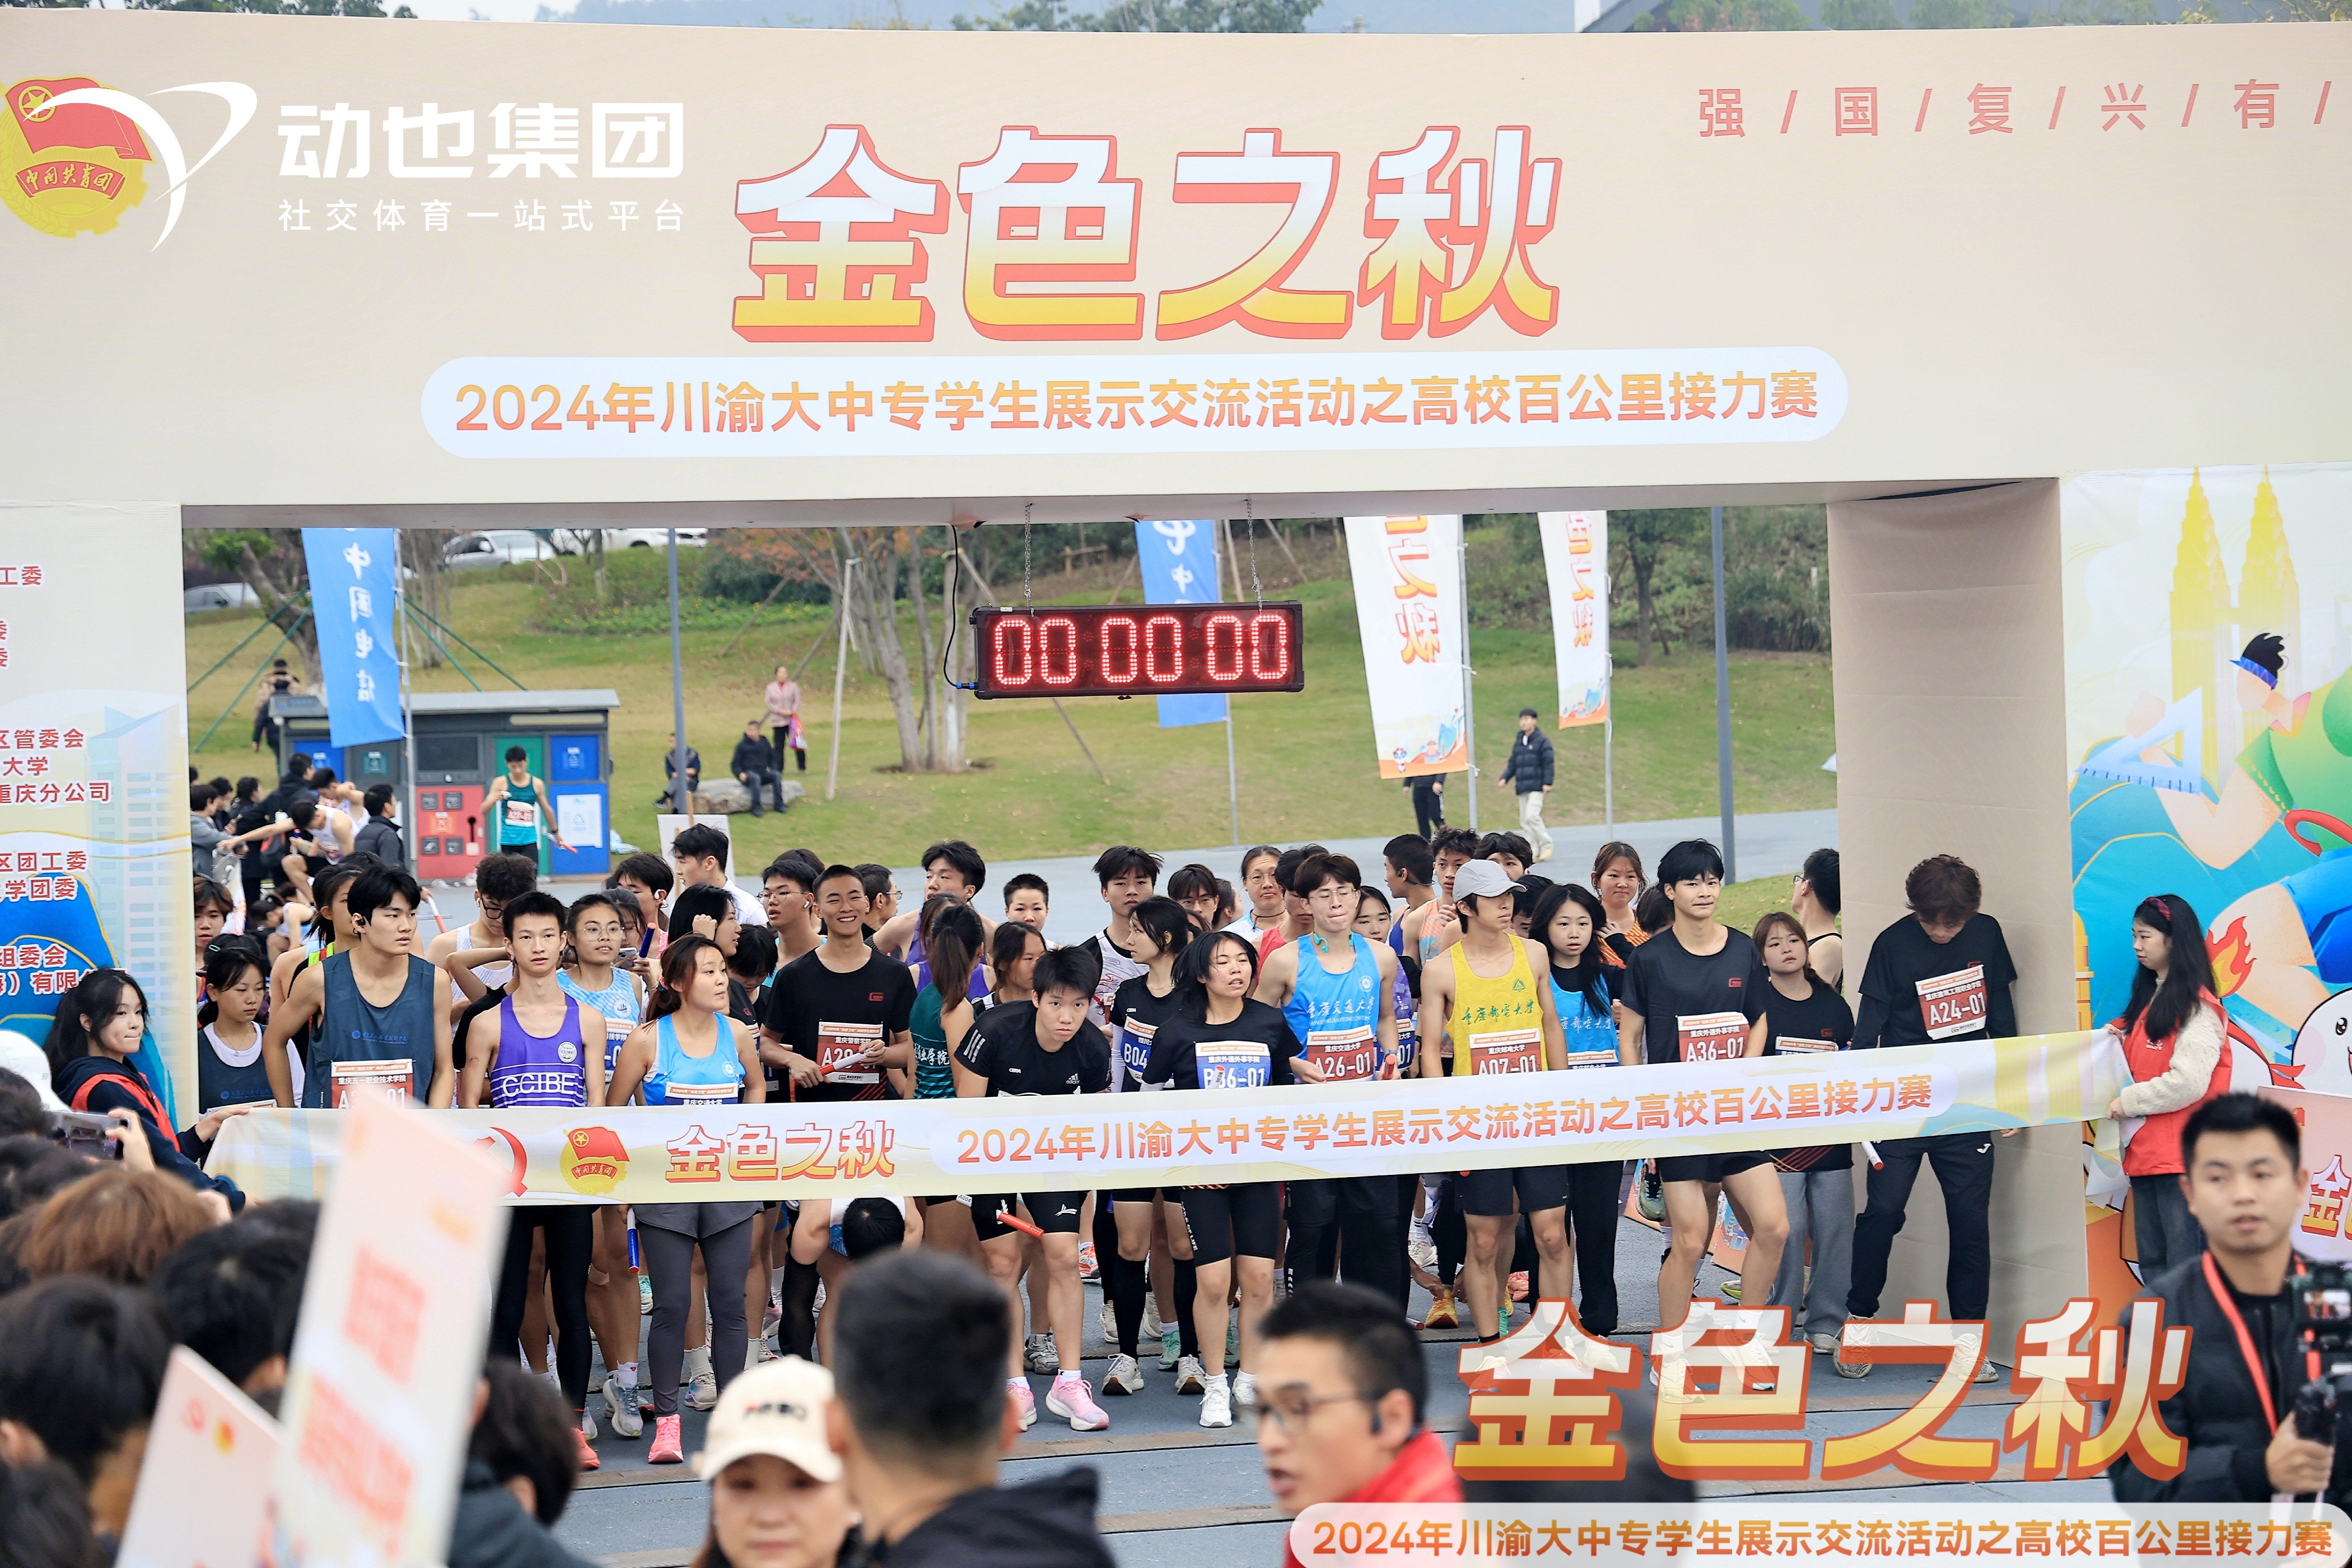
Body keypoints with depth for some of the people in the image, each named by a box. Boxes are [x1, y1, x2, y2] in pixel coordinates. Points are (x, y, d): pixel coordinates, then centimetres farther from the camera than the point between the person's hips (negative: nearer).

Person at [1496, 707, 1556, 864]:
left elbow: (1548, 763, -7)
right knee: (1525, 821, 4)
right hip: (1522, 788, 7)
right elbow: (1513, 764, 19)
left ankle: (1546, 845, -3)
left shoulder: (1542, 741, -3)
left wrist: (1547, 783, -14)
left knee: (1532, 816, -18)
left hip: (1537, 787, -7)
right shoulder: (1518, 742, 16)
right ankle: (1534, 851, 8)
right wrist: (1505, 778, 4)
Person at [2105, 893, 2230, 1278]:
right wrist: (2118, 1041, 6)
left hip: (2181, 1157, -9)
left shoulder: (2197, 1007, -10)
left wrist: (2128, 1101, -10)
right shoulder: (2150, 997, 17)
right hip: (2145, 1153, 9)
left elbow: (2188, 1084, -19)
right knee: (2151, 1267, 11)